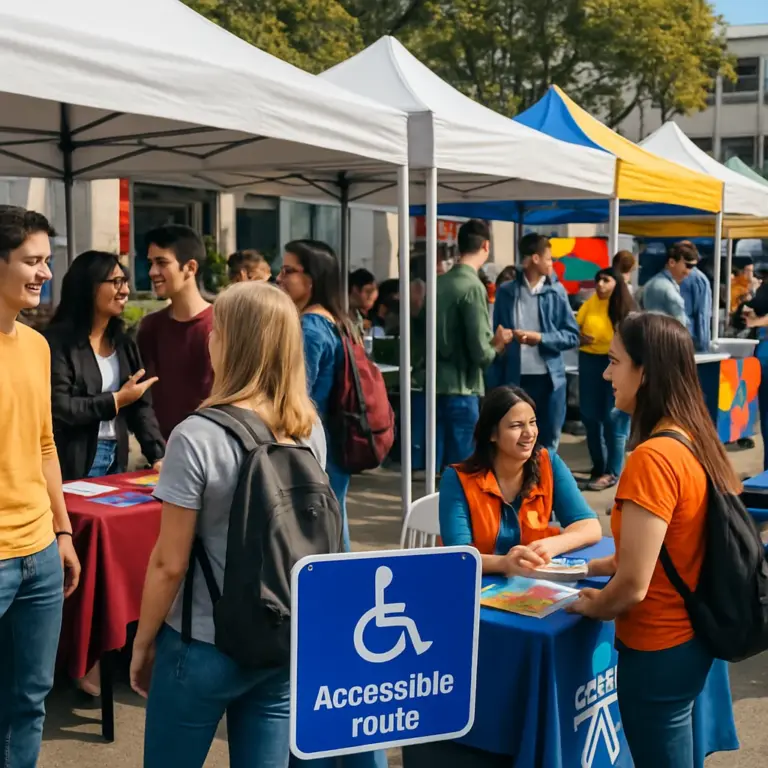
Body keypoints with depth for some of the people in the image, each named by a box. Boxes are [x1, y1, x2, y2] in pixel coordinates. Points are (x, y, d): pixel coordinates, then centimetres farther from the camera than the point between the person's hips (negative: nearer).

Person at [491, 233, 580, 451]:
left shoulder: (556, 291, 5)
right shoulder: (506, 291, 0)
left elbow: (572, 336, 4)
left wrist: (541, 338, -12)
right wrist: (499, 379, -1)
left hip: (549, 378, 2)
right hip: (515, 378, -1)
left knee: (548, 443, 9)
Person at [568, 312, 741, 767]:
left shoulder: (652, 458, -26)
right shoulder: (698, 441, 0)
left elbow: (633, 586, -25)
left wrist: (590, 606, -5)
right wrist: (593, 568, 14)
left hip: (658, 650, -8)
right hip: (691, 637, 8)